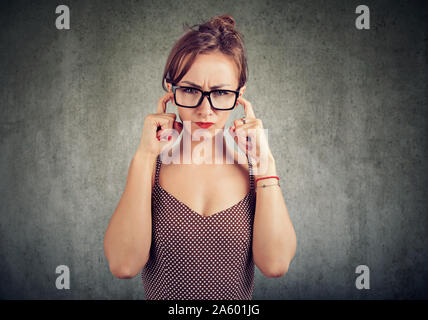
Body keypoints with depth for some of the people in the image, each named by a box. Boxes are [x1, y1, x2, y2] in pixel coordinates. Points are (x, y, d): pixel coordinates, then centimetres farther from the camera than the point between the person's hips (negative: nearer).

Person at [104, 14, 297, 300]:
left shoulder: (250, 165, -3)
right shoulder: (150, 165, -4)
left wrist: (265, 161, -13)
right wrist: (144, 156, -15)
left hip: (239, 295, 1)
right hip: (162, 295, 0)